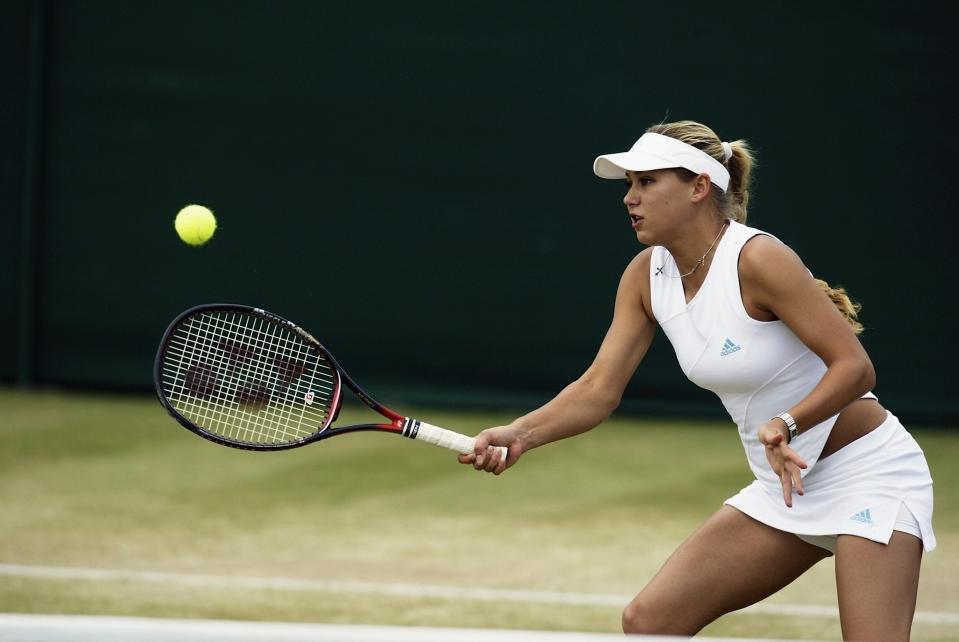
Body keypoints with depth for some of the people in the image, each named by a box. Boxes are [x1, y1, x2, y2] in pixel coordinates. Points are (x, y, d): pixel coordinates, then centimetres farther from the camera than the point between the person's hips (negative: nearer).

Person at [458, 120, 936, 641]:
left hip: (866, 474, -8)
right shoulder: (646, 276, 1)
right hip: (786, 486, 8)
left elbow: (854, 366, -21)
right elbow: (598, 389, 0)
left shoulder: (758, 260, -21)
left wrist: (785, 426, -36)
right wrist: (519, 434, -16)